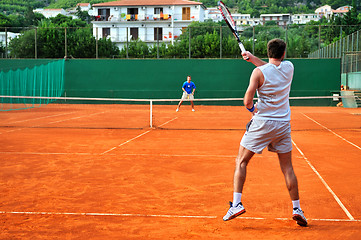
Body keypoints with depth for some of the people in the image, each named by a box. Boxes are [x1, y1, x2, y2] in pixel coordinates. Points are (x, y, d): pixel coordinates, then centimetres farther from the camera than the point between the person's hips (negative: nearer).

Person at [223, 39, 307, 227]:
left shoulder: (258, 72, -9)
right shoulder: (289, 67, 4)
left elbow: (247, 101, -14)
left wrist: (253, 109, 7)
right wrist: (253, 58, 20)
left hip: (262, 122, -4)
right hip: (283, 124, 4)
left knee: (241, 162, 6)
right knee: (287, 168, 11)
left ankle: (236, 203, -3)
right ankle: (297, 209, 12)